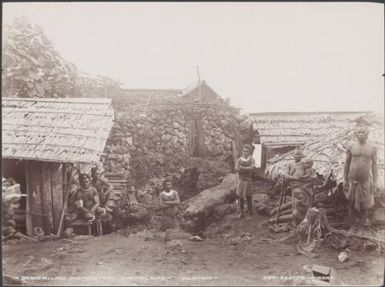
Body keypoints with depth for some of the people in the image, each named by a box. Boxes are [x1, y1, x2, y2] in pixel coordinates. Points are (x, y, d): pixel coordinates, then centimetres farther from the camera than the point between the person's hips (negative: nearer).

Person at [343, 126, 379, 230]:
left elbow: (374, 165, 3)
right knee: (352, 203, 8)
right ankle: (353, 225, 22)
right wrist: (345, 179, 3)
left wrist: (375, 181, 0)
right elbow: (346, 164, 4)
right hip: (352, 179, 0)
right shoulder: (351, 147, -1)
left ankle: (363, 221, 32)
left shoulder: (372, 148, 0)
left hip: (365, 180, 0)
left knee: (364, 203, 9)